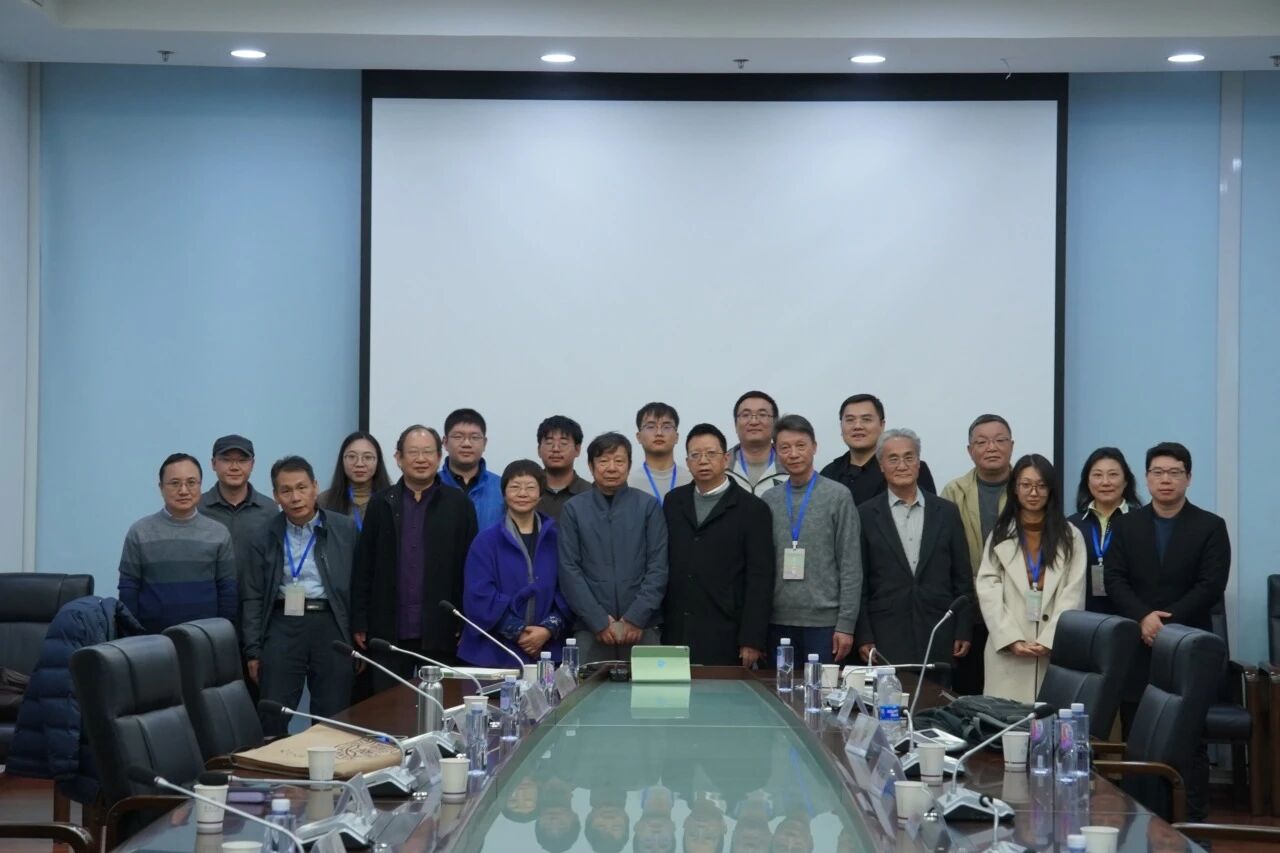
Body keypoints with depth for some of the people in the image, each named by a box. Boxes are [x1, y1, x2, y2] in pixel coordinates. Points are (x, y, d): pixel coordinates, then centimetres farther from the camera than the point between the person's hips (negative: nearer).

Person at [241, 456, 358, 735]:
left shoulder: (345, 529, 3)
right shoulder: (266, 537, 7)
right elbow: (252, 597, 8)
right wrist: (253, 649, 2)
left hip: (331, 626, -1)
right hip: (282, 626, 1)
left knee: (333, 722, 3)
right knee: (272, 719, -1)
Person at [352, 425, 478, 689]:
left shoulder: (458, 504, 3)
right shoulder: (381, 504, 8)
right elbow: (363, 568, 7)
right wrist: (359, 623, 2)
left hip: (441, 633, -1)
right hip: (389, 633, 2)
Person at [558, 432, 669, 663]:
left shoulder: (648, 506, 4)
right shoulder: (574, 509, 5)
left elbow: (658, 567, 1)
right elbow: (569, 570, 1)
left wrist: (636, 618, -8)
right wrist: (599, 621, -7)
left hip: (641, 629, 0)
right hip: (590, 630, 0)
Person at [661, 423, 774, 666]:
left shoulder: (752, 509, 1)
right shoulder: (673, 502, 14)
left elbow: (759, 580, -4)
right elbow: (662, 563, 13)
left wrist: (752, 640, -10)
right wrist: (655, 622, 6)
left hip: (725, 637, -3)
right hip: (676, 633, 3)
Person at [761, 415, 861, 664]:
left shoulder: (838, 496, 1)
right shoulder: (768, 501, 8)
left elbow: (851, 566, -2)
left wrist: (846, 624, -7)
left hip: (823, 622, -2)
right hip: (778, 622, 2)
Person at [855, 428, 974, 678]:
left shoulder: (946, 512, 8)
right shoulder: (866, 515, 3)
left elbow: (962, 578, 9)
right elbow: (859, 583, 2)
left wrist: (963, 631, 4)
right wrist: (863, 637, -4)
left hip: (939, 635, 2)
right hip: (886, 636, -2)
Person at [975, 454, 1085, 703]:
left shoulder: (1070, 537, 10)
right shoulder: (1000, 535, 12)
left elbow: (1073, 595, 0)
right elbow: (988, 592, 2)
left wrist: (1048, 641, -12)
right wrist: (1012, 639, -10)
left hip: (1056, 650, -1)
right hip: (1008, 652, 1)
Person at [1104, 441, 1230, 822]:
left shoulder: (1211, 527, 3)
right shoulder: (1125, 525, 10)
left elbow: (1211, 586, -7)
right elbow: (1115, 580, 0)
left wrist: (1169, 621, -16)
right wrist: (1143, 617, -17)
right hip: (1138, 649, 2)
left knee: (1190, 743, 0)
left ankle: (1194, 823, 3)